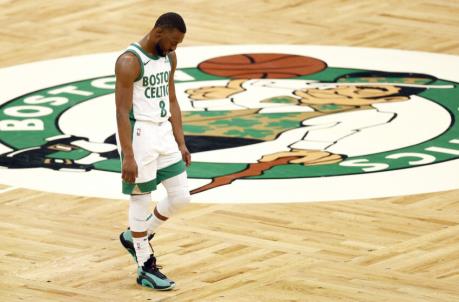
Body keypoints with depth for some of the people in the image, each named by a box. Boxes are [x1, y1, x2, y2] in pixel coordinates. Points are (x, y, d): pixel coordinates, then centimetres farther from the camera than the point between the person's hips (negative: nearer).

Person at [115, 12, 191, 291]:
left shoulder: (169, 57, 7)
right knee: (141, 200, 2)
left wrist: (181, 143, 12)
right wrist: (128, 156, -23)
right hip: (140, 134, -8)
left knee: (181, 197, 7)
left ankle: (135, 236, 28)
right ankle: (146, 267, 13)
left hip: (164, 132, 8)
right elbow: (122, 112, -19)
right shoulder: (129, 62, -18)